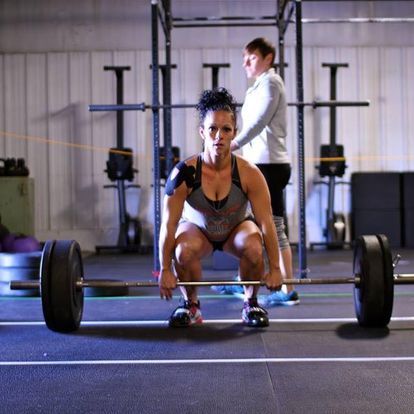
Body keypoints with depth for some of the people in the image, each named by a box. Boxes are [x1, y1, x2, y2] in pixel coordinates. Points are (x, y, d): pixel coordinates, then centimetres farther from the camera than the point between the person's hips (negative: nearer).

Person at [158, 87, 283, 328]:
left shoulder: (249, 174, -30)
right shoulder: (184, 174, -31)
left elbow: (266, 223, -23)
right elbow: (168, 225, -24)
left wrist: (275, 269, -20)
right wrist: (165, 270, -21)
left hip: (237, 227, 1)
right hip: (197, 228, 0)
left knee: (254, 248, -32)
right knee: (184, 250, -34)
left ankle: (251, 303, -3)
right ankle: (191, 306, -5)